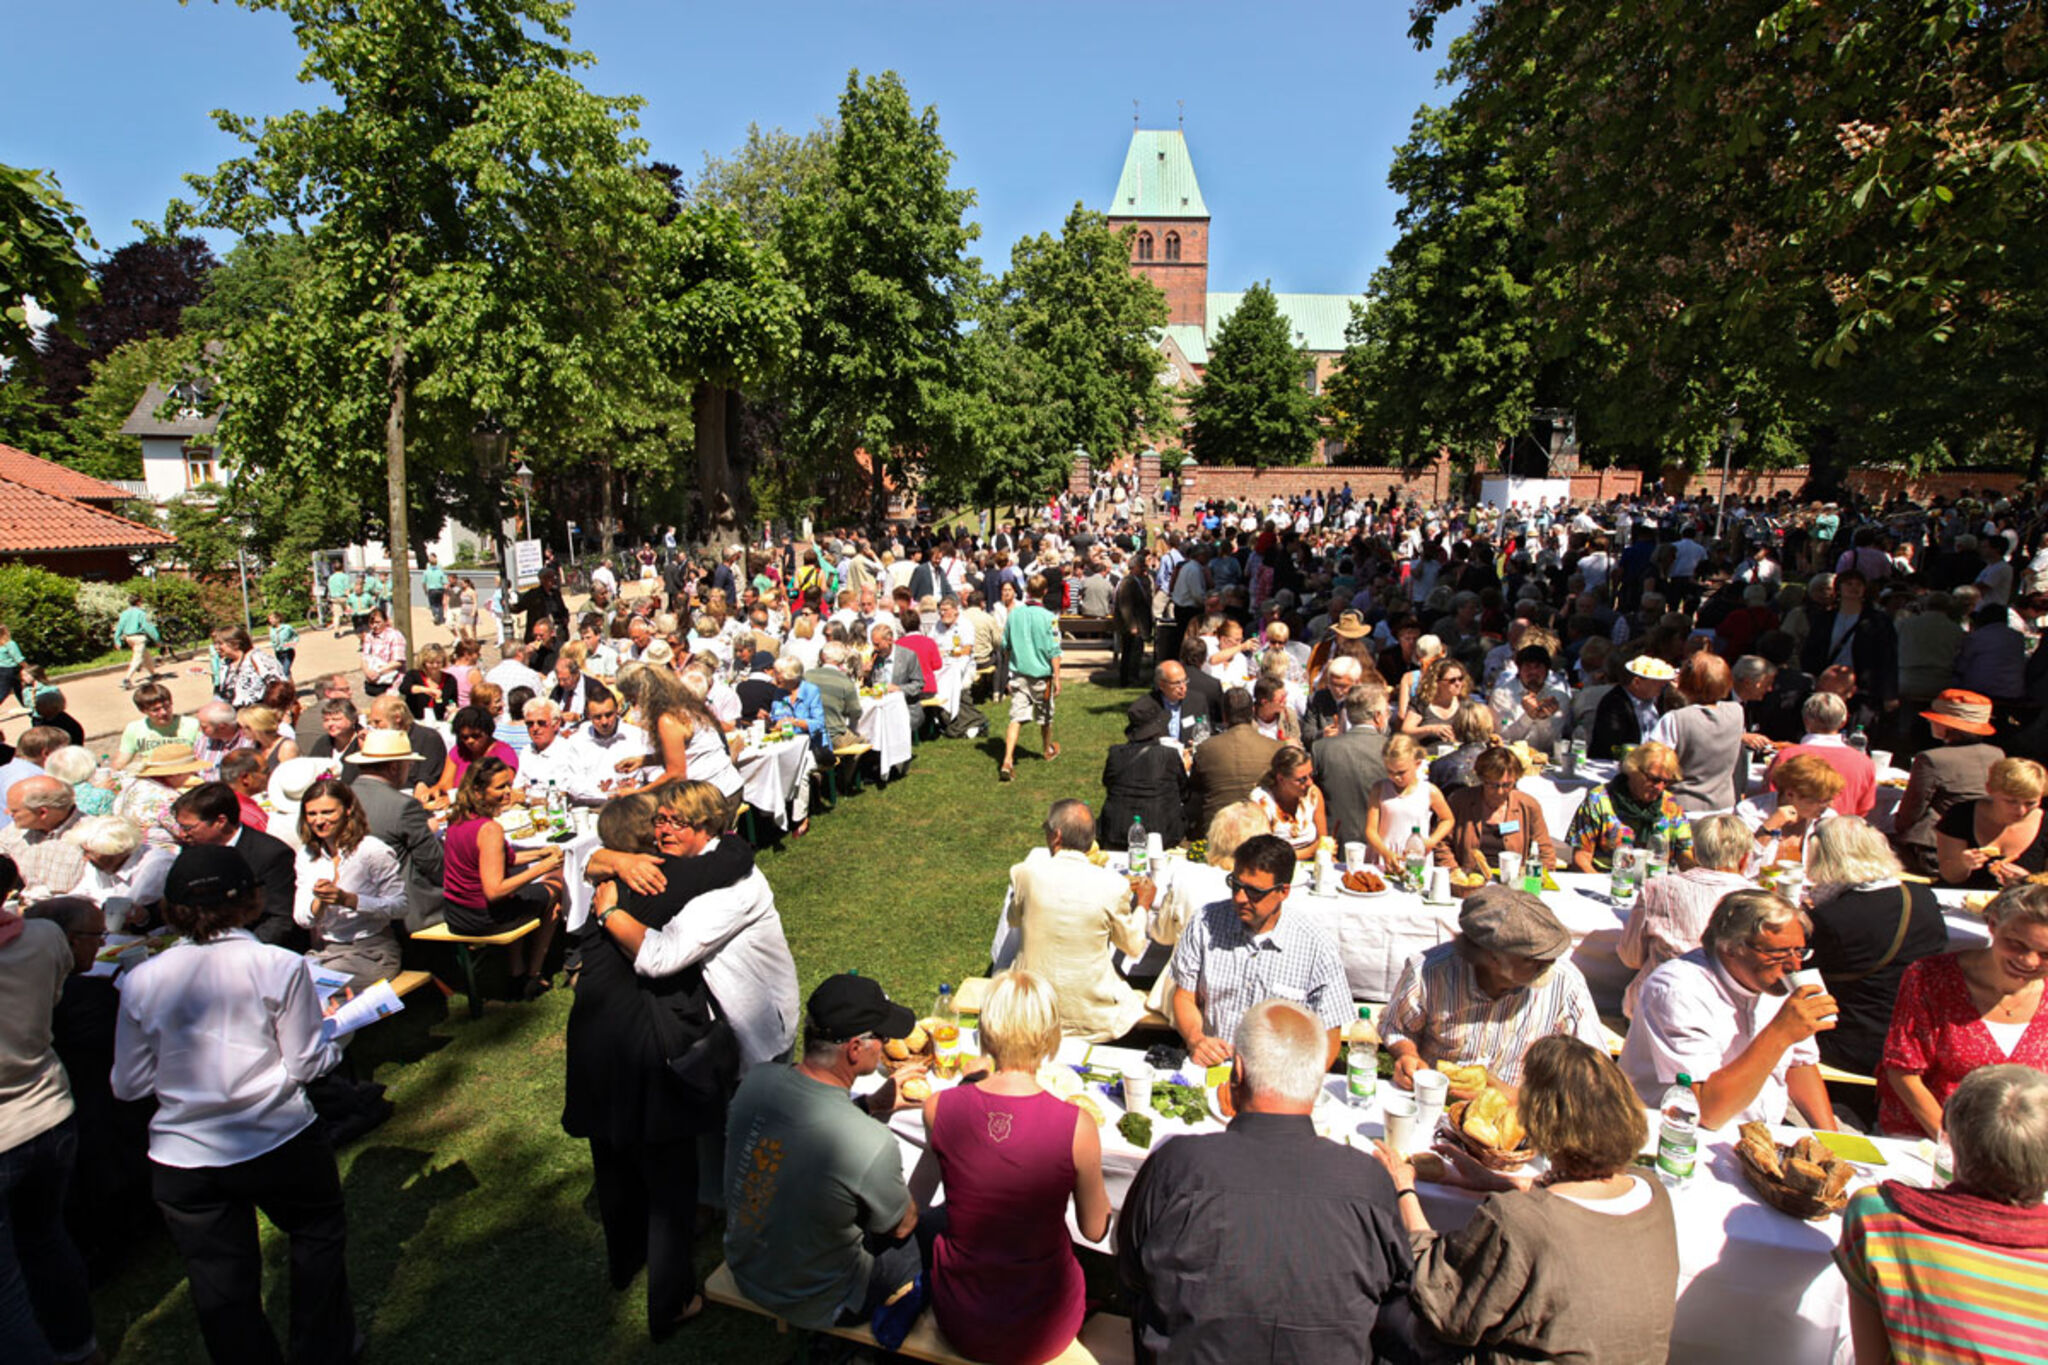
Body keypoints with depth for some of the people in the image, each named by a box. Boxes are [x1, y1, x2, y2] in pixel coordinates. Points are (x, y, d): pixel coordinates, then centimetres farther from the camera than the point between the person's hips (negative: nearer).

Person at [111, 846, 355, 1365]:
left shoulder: (140, 981, -5)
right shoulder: (280, 966, -14)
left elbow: (128, 1084, 3)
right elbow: (306, 1064, -9)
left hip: (182, 1162, 2)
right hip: (279, 1144, -2)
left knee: (222, 1286, 16)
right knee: (318, 1234, 24)